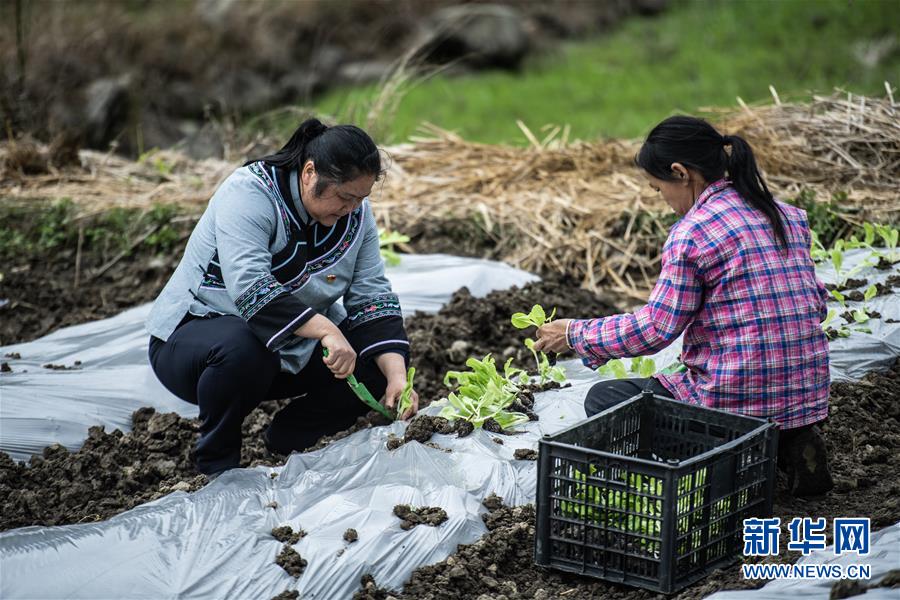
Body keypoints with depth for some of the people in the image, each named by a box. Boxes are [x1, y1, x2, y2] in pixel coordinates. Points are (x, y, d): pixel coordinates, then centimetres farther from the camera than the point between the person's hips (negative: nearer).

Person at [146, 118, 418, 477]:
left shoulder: (356, 213, -5)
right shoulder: (249, 194, -25)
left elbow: (373, 297, -7)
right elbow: (250, 289, -37)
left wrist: (397, 375, -21)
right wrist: (326, 330, -45)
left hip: (293, 347, 6)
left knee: (382, 361, -13)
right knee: (244, 349, -40)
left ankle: (290, 438, 6)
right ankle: (217, 460, -14)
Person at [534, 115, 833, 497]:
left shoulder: (692, 232, -13)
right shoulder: (789, 217, 8)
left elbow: (655, 329, -11)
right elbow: (816, 303, 13)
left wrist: (575, 334, 1)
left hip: (737, 400, -7)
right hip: (809, 393, 7)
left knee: (602, 400, 12)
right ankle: (791, 442, 9)